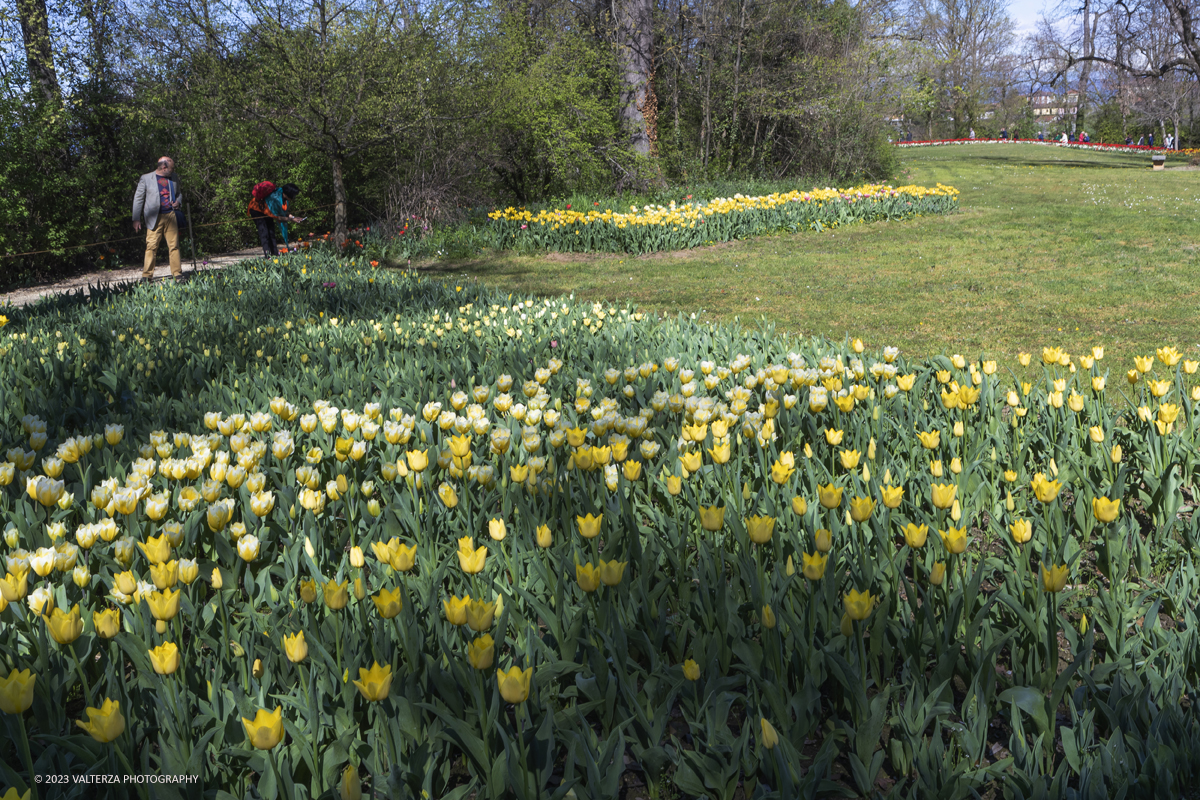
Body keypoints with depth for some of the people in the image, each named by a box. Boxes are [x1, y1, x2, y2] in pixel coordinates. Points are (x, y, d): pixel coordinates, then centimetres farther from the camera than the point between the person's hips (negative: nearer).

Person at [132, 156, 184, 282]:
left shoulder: (173, 178, 13)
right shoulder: (146, 178, 1)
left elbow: (179, 193, 27)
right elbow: (138, 198, 3)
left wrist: (178, 201, 2)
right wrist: (136, 219, -1)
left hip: (171, 216, 3)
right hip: (154, 218, -3)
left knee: (174, 246, 3)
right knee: (151, 246, -5)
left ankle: (177, 274, 10)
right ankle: (146, 276, 0)